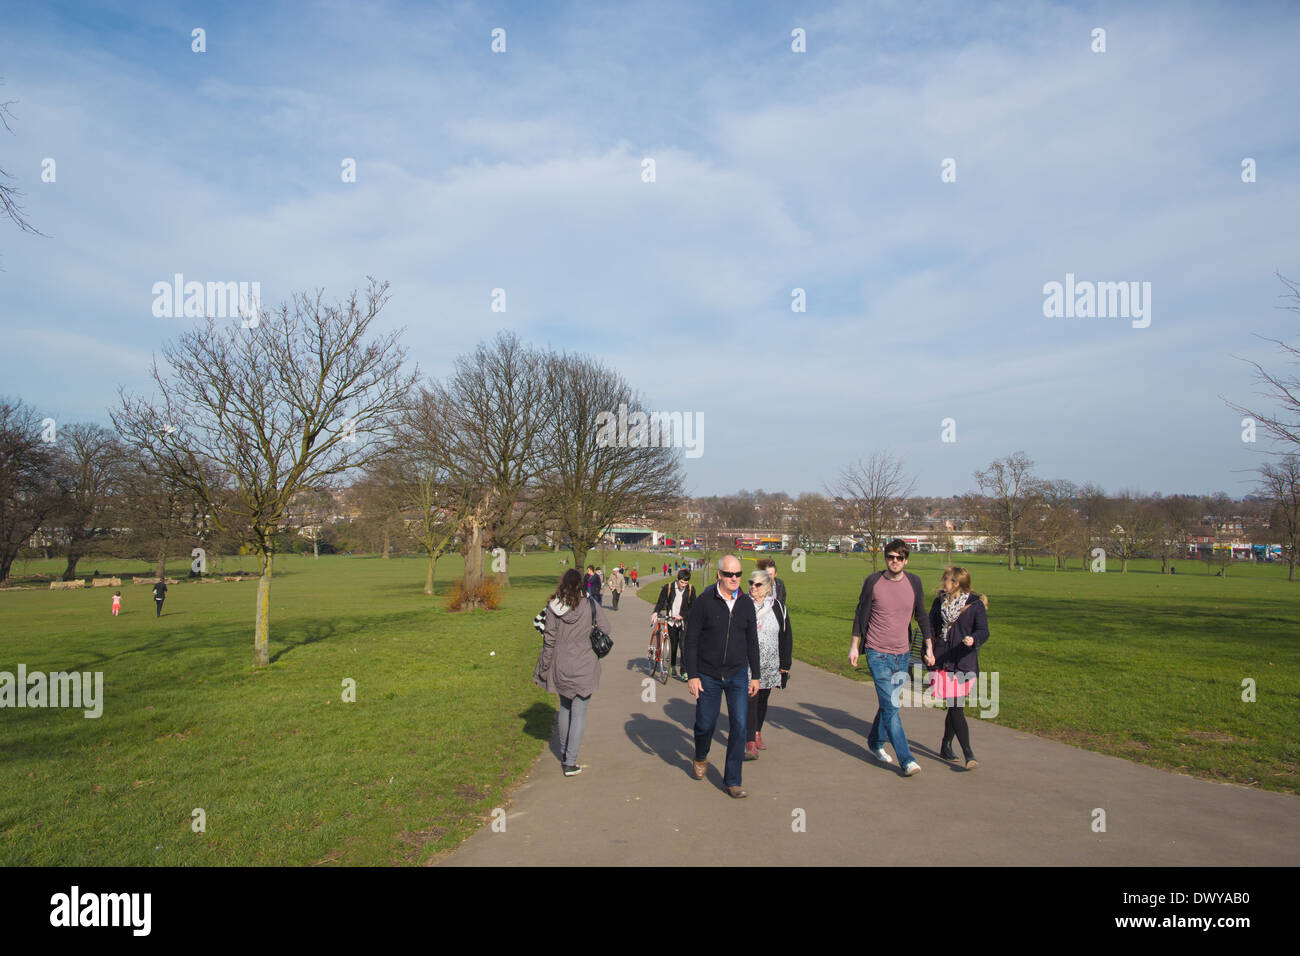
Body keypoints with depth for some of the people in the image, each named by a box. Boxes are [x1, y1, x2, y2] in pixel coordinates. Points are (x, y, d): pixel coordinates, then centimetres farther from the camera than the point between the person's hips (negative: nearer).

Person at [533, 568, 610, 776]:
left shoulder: (553, 607, -6)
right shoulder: (589, 604, -10)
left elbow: (549, 639, -3)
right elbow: (605, 628, -7)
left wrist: (545, 666, 5)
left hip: (560, 666, 3)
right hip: (584, 666, -3)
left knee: (564, 708, 21)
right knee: (579, 712, 3)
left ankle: (564, 755, 32)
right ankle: (570, 762, 1)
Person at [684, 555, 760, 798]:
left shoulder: (746, 603, 2)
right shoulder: (704, 601, -10)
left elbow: (752, 641, 11)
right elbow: (691, 640, -7)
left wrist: (755, 675, 10)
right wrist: (692, 675, -11)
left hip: (738, 675, 2)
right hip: (708, 675, -2)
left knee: (739, 726, -4)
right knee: (705, 724, 9)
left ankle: (732, 780, 9)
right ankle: (700, 758, 41)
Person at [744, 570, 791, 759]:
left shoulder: (778, 607, 3)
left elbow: (786, 636, 8)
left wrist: (785, 664, 6)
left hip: (769, 664, 3)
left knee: (762, 699, 15)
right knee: (750, 699, -12)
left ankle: (757, 732, 36)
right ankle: (751, 743, -13)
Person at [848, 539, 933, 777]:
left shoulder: (914, 582, 1)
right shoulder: (873, 581, -7)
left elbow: (922, 616, 12)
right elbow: (861, 614, 2)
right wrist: (854, 646, 3)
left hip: (902, 654, 4)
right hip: (878, 653, -4)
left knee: (889, 702, 15)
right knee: (891, 706, -9)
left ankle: (875, 743, 36)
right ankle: (906, 760, -6)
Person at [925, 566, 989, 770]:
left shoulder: (975, 604, -2)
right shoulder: (939, 602, 9)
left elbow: (983, 631, -5)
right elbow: (931, 628, 15)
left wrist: (973, 639, -26)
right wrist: (928, 652, 4)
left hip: (964, 661, -1)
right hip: (942, 660, 2)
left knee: (955, 707, 5)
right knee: (955, 707, -6)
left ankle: (946, 746, 25)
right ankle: (968, 755, -5)